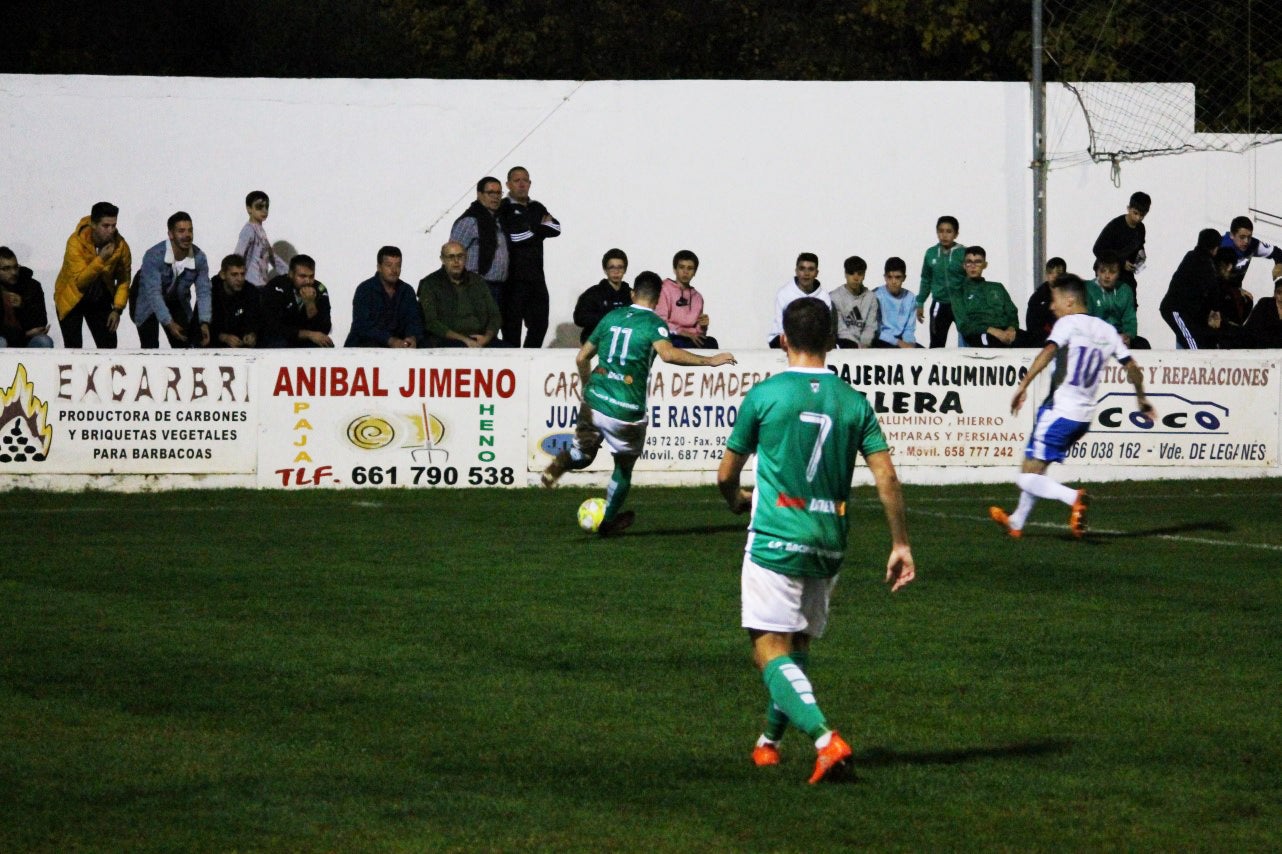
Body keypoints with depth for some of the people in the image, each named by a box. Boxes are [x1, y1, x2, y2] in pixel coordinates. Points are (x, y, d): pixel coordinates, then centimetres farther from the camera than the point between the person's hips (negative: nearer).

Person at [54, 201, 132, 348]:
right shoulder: (76, 242, -28)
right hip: (71, 300, -4)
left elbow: (124, 280, -4)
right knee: (74, 348, -8)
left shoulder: (120, 245, -15)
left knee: (109, 346, -1)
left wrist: (118, 309, -12)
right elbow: (80, 281, -34)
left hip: (100, 301, 4)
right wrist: (100, 260, -44)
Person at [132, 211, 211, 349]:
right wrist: (169, 323, -44)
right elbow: (153, 293, -36)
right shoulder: (153, 256, -33)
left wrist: (204, 323, -31)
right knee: (150, 347, -15)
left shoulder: (199, 258, -18)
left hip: (176, 302, 4)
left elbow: (203, 292, -17)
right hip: (147, 301, -4)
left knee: (184, 345, -1)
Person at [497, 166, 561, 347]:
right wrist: (539, 228, -3)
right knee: (512, 326, -2)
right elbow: (513, 236, -17)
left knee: (539, 324, 10)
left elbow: (555, 229, 3)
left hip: (535, 276, 6)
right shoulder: (503, 209, -4)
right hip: (513, 278, -6)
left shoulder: (537, 208, 18)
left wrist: (531, 230, -8)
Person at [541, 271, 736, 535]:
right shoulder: (654, 324, -7)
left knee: (583, 454, 25)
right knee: (623, 468, 21)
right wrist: (708, 360, -24)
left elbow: (581, 357, 16)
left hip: (594, 402, 4)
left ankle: (565, 460, -9)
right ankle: (608, 523, 35)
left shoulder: (611, 317, 10)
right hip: (627, 411, -4)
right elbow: (667, 353, -28)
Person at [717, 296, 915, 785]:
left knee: (770, 651, -8)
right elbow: (886, 477, -1)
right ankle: (770, 741, 30)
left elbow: (726, 474, 4)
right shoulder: (853, 402, 4)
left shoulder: (764, 396, -4)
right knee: (797, 647, 21)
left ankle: (826, 740, -26)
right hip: (829, 544, 5)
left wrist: (736, 501, 27)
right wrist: (901, 545, 6)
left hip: (775, 539, -5)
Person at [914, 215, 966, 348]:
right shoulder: (931, 253, 2)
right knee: (936, 345, 7)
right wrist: (920, 303, 13)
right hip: (940, 305, 3)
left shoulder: (964, 253, -8)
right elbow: (926, 280, 13)